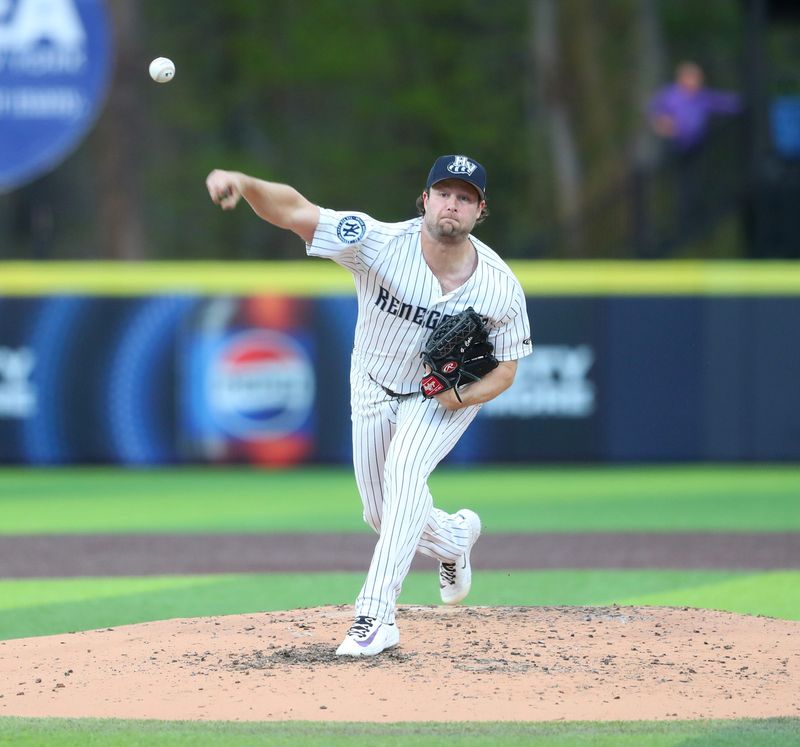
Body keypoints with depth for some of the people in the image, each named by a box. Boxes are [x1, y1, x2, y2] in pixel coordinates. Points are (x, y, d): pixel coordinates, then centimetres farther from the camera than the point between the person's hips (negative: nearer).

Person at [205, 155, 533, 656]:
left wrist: (463, 395, -31)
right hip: (375, 390, 2)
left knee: (405, 465, -29)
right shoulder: (381, 244, -29)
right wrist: (244, 184, -60)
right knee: (383, 517, 9)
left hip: (453, 393, -2)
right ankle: (454, 538, 46)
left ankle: (376, 616, -30)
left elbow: (506, 369, -10)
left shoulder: (501, 287, -24)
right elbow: (294, 211, -40)